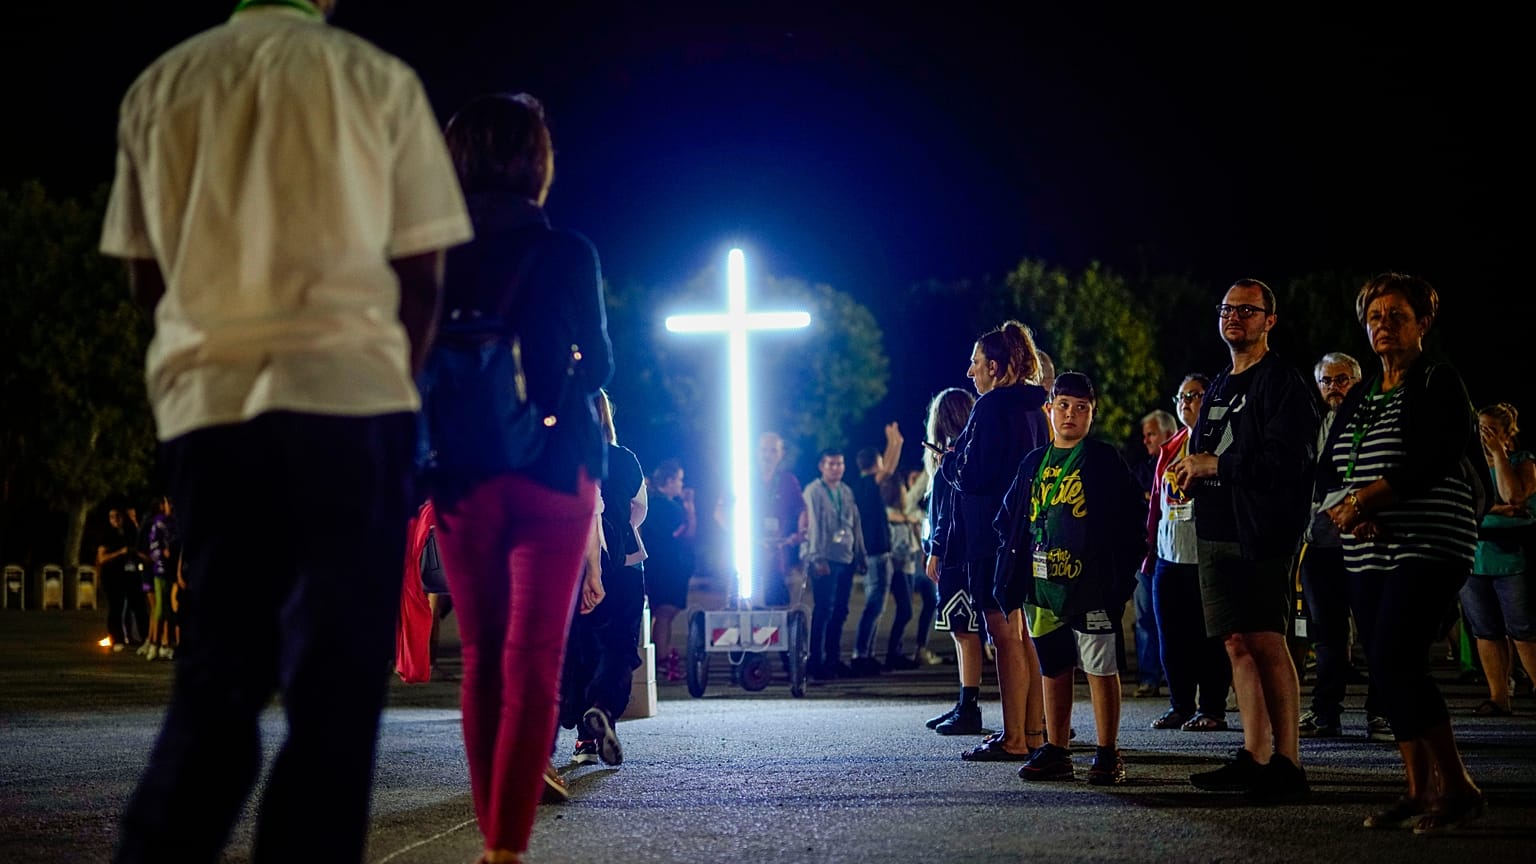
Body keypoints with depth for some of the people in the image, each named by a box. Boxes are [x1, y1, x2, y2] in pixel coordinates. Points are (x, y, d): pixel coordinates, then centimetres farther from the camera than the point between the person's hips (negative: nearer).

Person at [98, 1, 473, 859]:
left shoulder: (157, 87, 12)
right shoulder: (378, 78, 2)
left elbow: (146, 275, 16)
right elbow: (422, 272, 3)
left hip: (205, 402, 4)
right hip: (346, 394, -4)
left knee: (215, 682, 12)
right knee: (336, 686, 1)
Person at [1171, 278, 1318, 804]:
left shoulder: (1282, 383, -5)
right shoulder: (1218, 388, 22)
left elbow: (1285, 462, -16)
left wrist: (1215, 466, -13)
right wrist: (1191, 474, 6)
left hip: (1262, 533, -8)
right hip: (1216, 533, 9)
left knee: (1266, 641, -13)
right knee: (1237, 643, 7)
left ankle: (1288, 764, -12)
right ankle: (1254, 758, 11)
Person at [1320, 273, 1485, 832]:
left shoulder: (1440, 384, -3)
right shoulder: (1359, 397, 17)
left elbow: (1429, 463, -17)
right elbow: (1327, 471, 11)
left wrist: (1359, 501, -15)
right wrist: (1347, 513, -10)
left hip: (1430, 548, -7)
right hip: (1369, 555, 7)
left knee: (1393, 661, -18)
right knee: (1390, 669, 5)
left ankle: (1458, 788, -10)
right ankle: (1420, 791, 12)